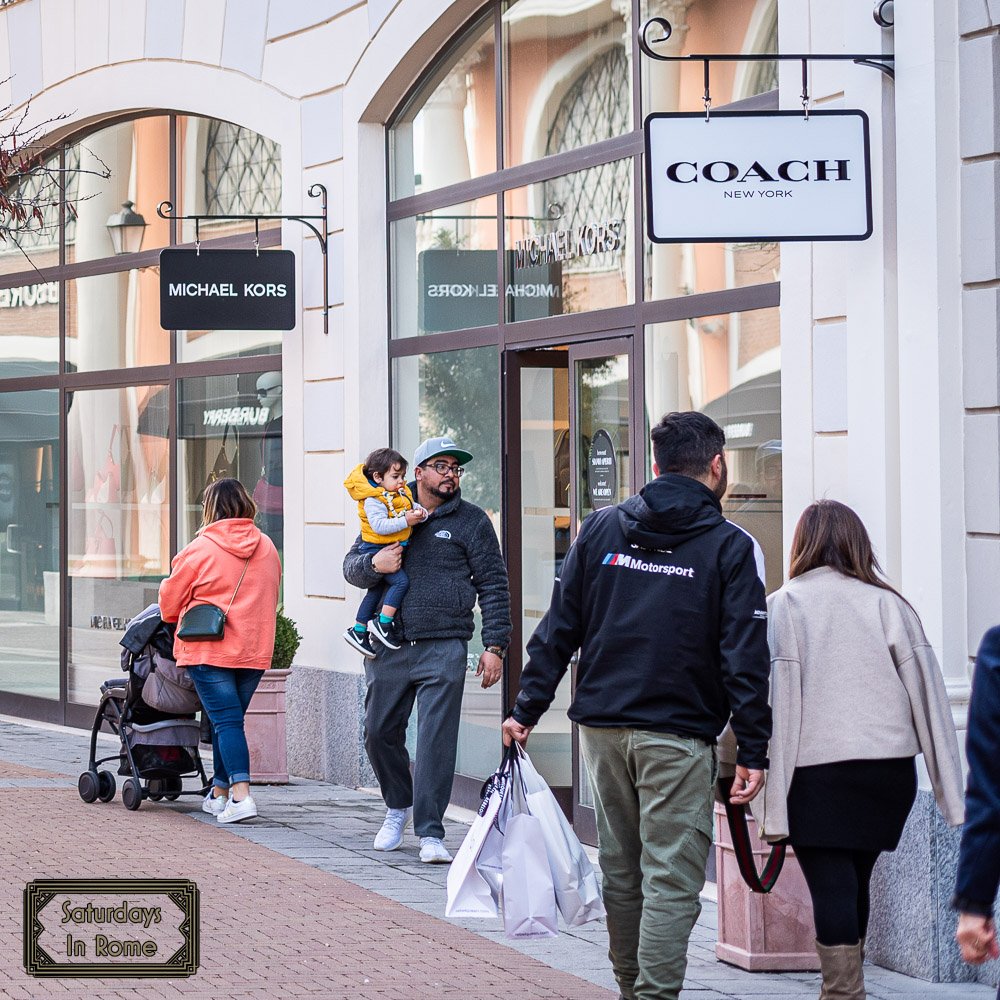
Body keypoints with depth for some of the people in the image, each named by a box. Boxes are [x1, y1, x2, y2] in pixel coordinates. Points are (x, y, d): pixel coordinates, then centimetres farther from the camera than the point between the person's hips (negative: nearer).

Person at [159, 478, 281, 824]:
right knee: (229, 719, 16)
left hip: (209, 650, -5)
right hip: (255, 651, 5)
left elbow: (170, 600, 2)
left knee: (226, 720, -6)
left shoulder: (200, 548, -8)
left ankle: (241, 795, -18)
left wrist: (178, 622, 24)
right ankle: (220, 792, 23)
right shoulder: (267, 548, 7)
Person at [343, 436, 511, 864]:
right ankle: (398, 806, 32)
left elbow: (493, 585, 4)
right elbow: (351, 566, 14)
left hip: (443, 648, -3)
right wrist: (374, 564, -10)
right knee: (379, 732, 8)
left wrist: (495, 645, -4)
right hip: (388, 648, 3)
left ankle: (429, 832, -3)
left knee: (437, 739, -7)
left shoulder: (471, 521, 6)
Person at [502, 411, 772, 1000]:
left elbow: (558, 627, 7)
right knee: (671, 879, -3)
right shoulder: (730, 547, -4)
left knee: (621, 871, 16)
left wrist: (529, 708, 11)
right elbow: (746, 658, -8)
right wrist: (753, 751, -7)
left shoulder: (602, 529, 7)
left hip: (602, 728, 5)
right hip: (678, 738, -5)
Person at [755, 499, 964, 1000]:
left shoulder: (783, 605, -1)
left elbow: (776, 700, -7)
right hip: (889, 766, 3)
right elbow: (927, 691, 2)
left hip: (817, 768, -3)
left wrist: (771, 802, -7)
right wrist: (950, 789, 4)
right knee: (855, 881, 16)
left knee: (831, 887, -3)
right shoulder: (887, 602, 6)